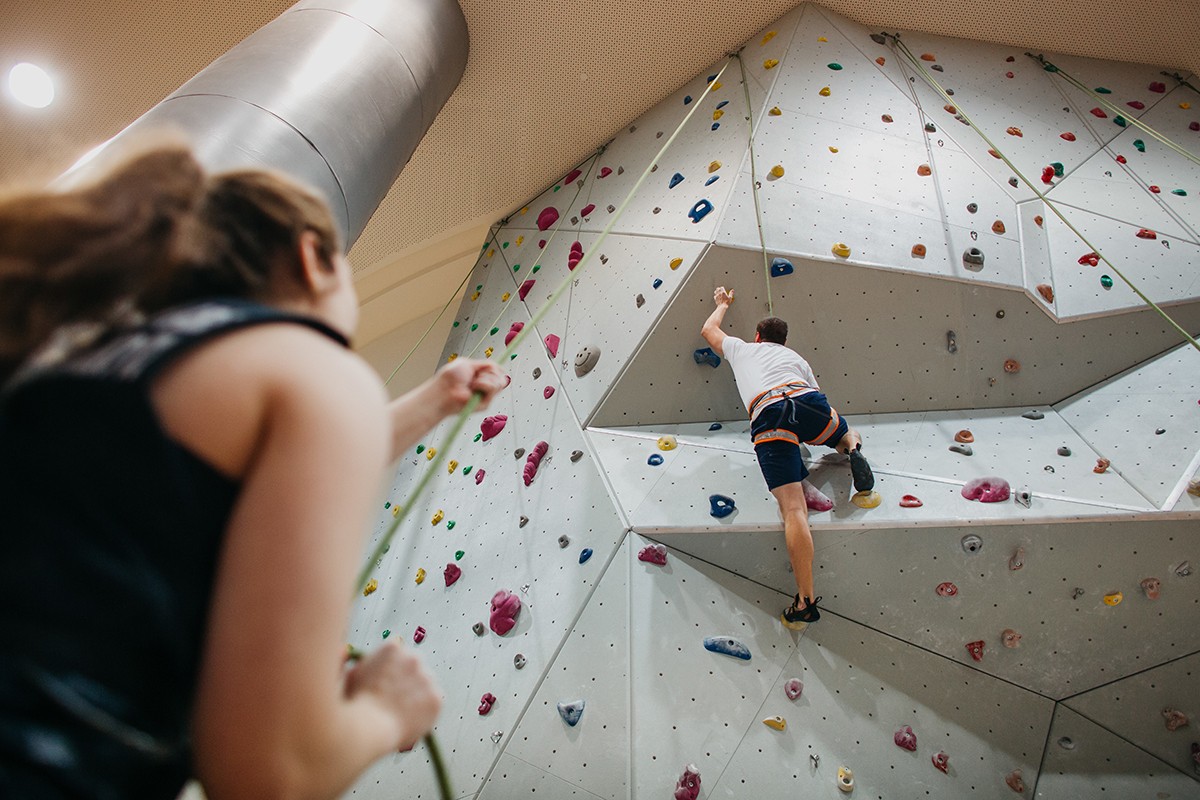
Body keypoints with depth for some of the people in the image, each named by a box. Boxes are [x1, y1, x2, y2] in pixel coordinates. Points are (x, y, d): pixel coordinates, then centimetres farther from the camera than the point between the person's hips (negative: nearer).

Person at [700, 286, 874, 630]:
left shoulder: (741, 348, 33)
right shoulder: (795, 357, 36)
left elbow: (708, 330, 49)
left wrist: (722, 304, 67)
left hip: (767, 416, -2)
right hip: (807, 402, 2)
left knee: (793, 508, -12)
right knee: (847, 435, 37)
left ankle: (805, 602, -20)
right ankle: (854, 450, -1)